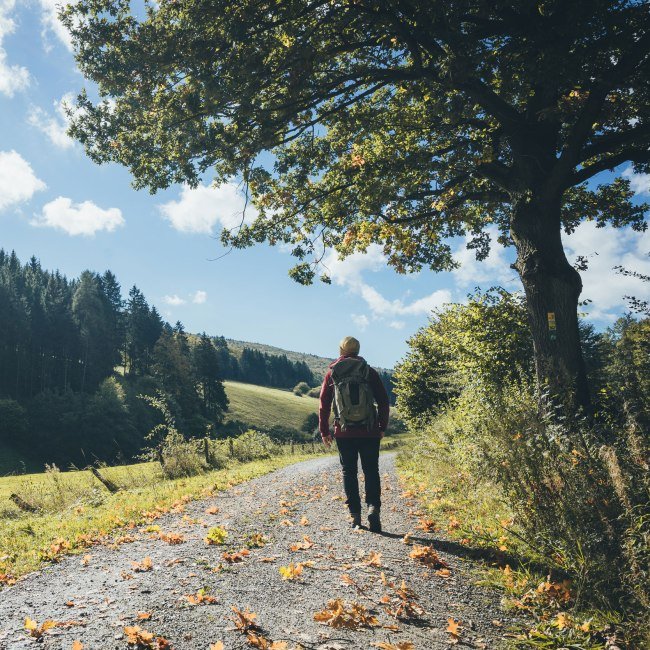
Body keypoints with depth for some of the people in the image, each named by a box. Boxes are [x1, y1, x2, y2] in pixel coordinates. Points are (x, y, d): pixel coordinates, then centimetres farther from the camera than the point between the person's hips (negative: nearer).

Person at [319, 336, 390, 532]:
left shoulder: (332, 374, 3)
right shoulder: (370, 372, 3)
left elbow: (324, 404, 3)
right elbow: (383, 401, 3)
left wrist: (324, 431, 9)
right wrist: (382, 427, 11)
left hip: (344, 433, 0)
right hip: (369, 433, 0)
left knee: (349, 472, 10)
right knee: (371, 471, 8)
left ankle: (355, 515, 8)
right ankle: (373, 506, -12)